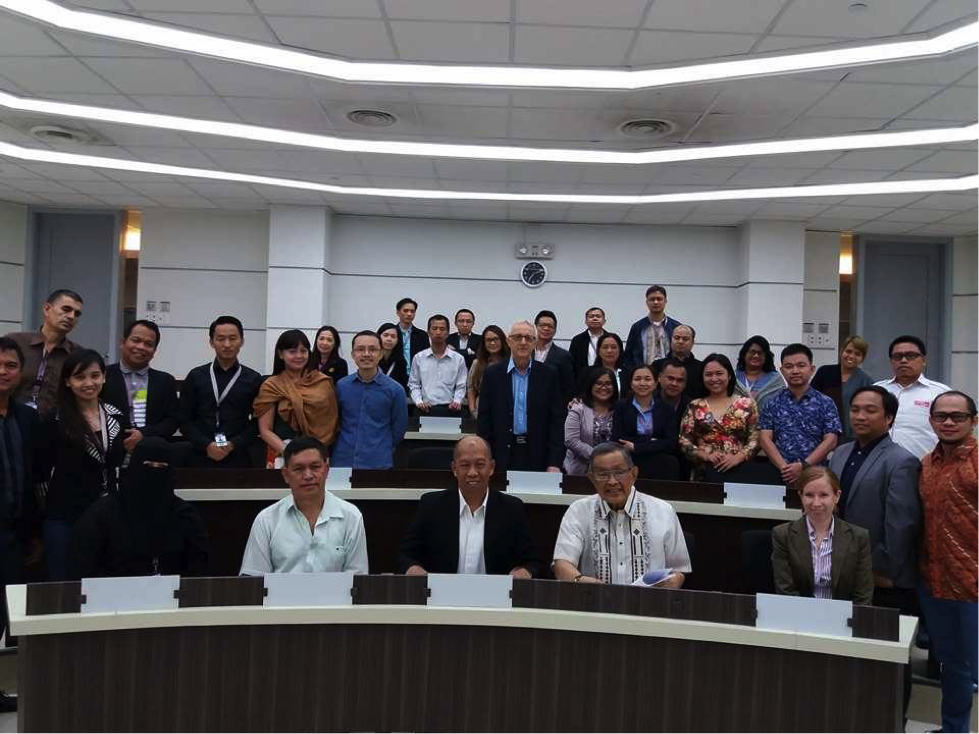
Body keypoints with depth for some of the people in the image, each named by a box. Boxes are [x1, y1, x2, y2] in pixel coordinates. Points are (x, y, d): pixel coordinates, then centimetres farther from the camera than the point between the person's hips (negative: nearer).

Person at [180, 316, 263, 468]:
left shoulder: (254, 379, 5)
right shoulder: (195, 377, 8)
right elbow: (185, 420, 5)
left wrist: (233, 445, -11)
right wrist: (206, 445, -9)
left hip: (238, 459, -1)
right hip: (202, 457, 1)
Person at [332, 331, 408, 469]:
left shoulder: (394, 389, -5)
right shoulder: (340, 386, 2)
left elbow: (399, 428, 4)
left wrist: (381, 450, 8)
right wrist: (348, 445, 11)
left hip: (379, 464, -2)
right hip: (342, 461, 2)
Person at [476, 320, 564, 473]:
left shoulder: (549, 374, 2)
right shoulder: (492, 373, 3)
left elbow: (556, 420, 0)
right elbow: (483, 420, 3)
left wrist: (554, 463, -7)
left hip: (537, 459, 0)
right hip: (502, 458, 0)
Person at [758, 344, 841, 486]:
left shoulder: (826, 404, 4)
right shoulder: (772, 403, 6)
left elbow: (830, 441, -3)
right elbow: (765, 438, 0)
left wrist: (804, 466, -14)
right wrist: (783, 467, -14)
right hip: (779, 474, 0)